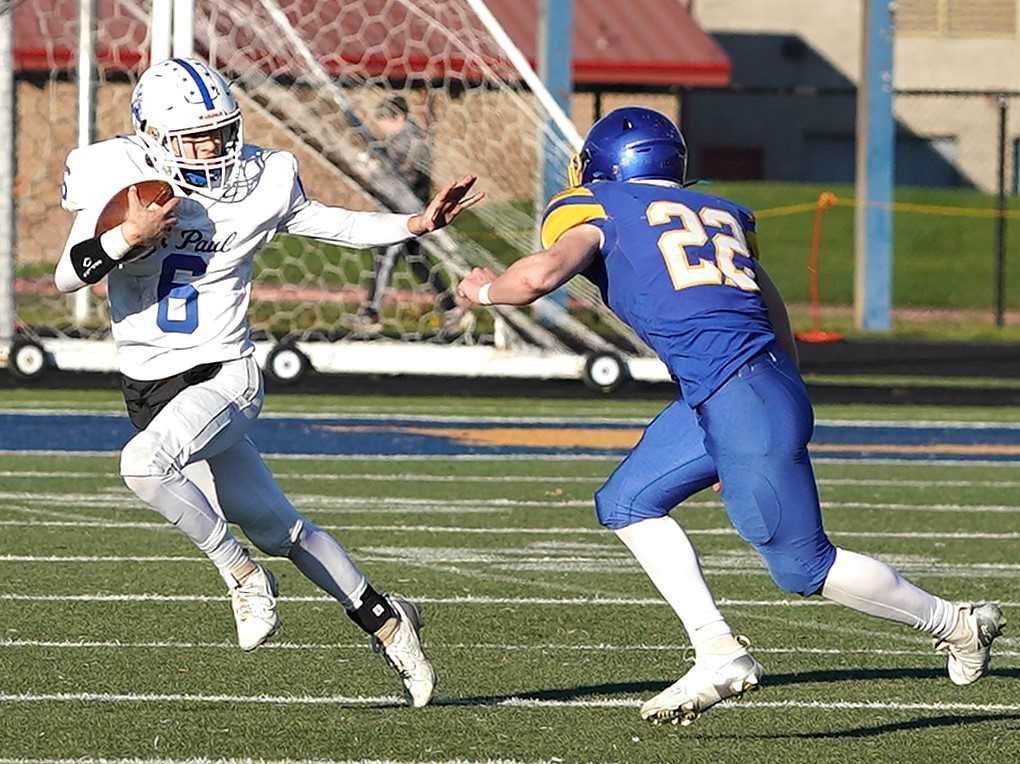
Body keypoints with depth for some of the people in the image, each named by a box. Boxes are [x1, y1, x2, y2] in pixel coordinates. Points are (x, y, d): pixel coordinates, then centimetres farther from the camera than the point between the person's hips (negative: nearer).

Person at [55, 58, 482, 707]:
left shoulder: (260, 183, -7)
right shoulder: (121, 180, -9)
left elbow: (338, 226, 8)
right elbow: (67, 278, -11)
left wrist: (416, 225, -4)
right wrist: (128, 237, -27)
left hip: (222, 378, -3)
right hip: (149, 385, 3)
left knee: (143, 464, -32)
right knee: (278, 527, 9)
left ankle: (240, 571, -11)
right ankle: (384, 620, 26)